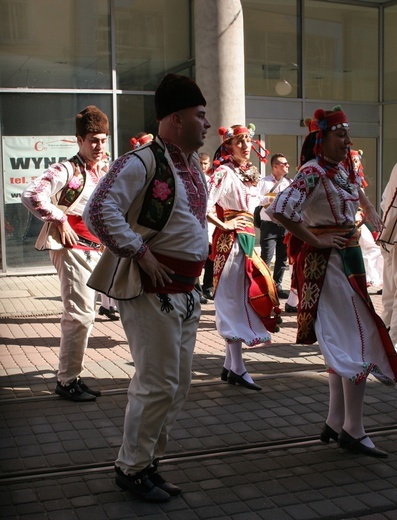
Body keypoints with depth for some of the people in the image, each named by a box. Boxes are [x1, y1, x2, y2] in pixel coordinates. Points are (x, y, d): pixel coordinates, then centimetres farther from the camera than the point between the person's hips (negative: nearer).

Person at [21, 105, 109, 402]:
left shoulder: (105, 171, 13)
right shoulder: (67, 171, -10)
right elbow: (31, 195, -23)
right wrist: (60, 220, -19)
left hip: (95, 250, 8)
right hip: (74, 249, -8)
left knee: (84, 314, 13)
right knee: (80, 315, -9)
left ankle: (71, 377, 24)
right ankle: (67, 381, 3)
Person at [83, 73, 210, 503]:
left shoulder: (194, 166, 16)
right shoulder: (142, 161, -13)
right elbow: (98, 212, -22)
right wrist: (140, 252, -21)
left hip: (185, 291, 9)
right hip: (152, 289, -9)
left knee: (178, 386, 13)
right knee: (158, 384, -5)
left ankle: (148, 462, 28)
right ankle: (131, 469, 14)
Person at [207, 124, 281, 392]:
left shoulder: (251, 173, 17)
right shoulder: (224, 172, -9)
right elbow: (204, 205, -20)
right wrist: (223, 224, -14)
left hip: (248, 240, 9)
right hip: (230, 239, -8)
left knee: (245, 298, 9)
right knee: (233, 300, -5)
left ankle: (230, 364, 18)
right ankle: (237, 369, 0)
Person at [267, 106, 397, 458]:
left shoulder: (346, 171, 12)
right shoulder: (312, 172, -15)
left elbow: (362, 201, 33)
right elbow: (280, 210, -27)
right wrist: (315, 240, -20)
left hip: (349, 256, 9)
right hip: (327, 261, -9)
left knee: (342, 344, 13)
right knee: (359, 341, -7)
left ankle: (335, 424, 23)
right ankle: (353, 431, 3)